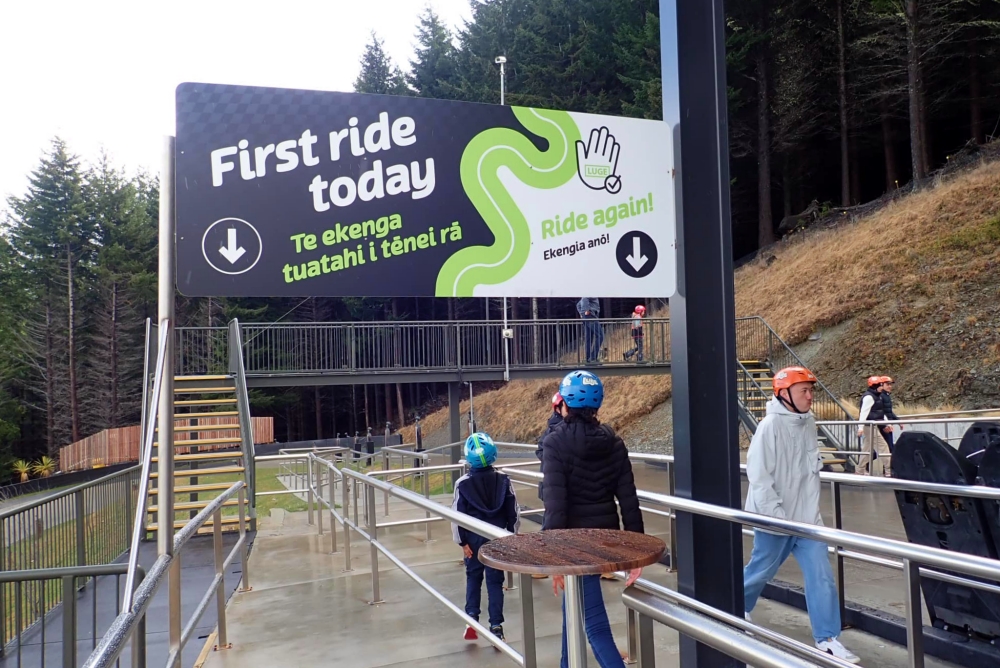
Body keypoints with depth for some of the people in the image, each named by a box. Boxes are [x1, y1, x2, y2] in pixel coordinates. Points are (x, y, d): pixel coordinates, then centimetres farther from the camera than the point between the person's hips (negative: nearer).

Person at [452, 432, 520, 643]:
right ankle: (496, 626, 6)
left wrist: (462, 541, 0)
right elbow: (513, 513, -1)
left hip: (474, 539, -1)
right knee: (495, 580, 7)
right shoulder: (503, 481, -5)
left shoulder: (463, 483, -10)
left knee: (473, 577, 17)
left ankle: (471, 617, 6)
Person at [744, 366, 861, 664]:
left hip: (806, 517, 6)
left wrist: (811, 508, 14)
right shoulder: (771, 426, -20)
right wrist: (778, 516, -20)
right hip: (774, 519, -5)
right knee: (761, 570, 13)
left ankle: (827, 639, 13)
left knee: (821, 575, 1)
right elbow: (759, 476, -21)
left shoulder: (808, 422, 2)